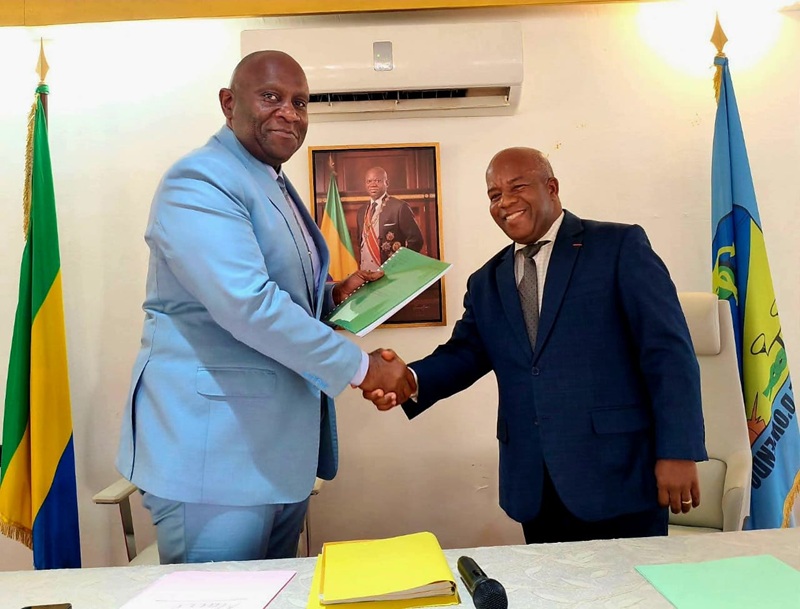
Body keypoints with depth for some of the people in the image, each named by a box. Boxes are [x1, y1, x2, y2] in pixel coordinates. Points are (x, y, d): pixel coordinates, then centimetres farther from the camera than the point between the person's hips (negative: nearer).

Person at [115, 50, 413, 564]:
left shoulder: (275, 185, 16)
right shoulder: (200, 181, -14)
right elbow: (247, 304, -26)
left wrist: (334, 294, 5)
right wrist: (359, 367, -18)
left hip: (284, 446, 9)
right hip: (214, 448, -9)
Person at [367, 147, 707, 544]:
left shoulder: (620, 246, -2)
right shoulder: (487, 281, 13)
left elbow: (668, 351, -7)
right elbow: (464, 353, 4)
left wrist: (678, 451, -13)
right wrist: (410, 380, -16)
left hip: (618, 474, -4)